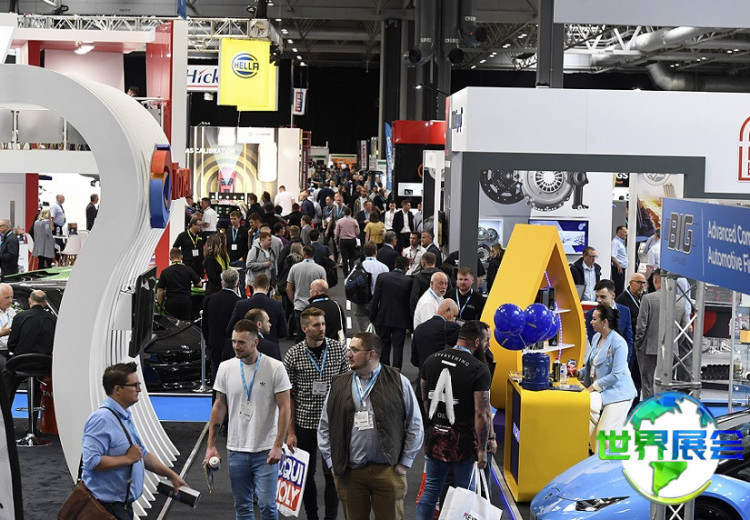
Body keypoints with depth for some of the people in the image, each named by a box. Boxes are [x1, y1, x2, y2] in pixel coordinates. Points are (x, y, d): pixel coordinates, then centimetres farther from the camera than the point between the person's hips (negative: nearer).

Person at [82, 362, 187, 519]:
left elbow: (142, 453, 24)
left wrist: (171, 475, 20)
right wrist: (128, 458, -19)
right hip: (108, 506, -10)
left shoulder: (125, 416, 15)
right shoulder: (101, 419, -19)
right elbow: (91, 461, -29)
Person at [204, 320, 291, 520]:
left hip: (266, 451, -3)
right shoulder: (226, 368, 2)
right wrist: (211, 445, 6)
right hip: (236, 450, 4)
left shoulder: (275, 368, -9)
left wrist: (278, 446, -13)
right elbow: (219, 406, 9)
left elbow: (284, 408, -7)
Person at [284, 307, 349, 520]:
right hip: (305, 423, 0)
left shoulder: (339, 349, -3)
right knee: (307, 474, 12)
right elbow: (289, 397, -2)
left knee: (332, 473, 1)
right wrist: (290, 432, -4)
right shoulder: (293, 356, -6)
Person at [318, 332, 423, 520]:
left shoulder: (398, 383, 0)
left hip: (387, 471, -2)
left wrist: (404, 463, 0)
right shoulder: (339, 385, 8)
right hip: (349, 473, 2)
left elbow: (415, 425, 3)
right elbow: (324, 428, 14)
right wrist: (332, 462, 6)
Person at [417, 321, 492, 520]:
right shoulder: (479, 369, -14)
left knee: (430, 490, 13)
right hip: (463, 442, -5)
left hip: (434, 436, 5)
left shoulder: (432, 360, 4)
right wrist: (482, 449, -11)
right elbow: (481, 414, -17)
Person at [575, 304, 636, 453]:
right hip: (600, 390, 8)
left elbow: (616, 374, -20)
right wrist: (579, 373, 3)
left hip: (617, 392, -8)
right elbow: (590, 364, 22)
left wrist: (594, 386, -19)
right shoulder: (596, 338, 10)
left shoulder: (618, 343, -17)